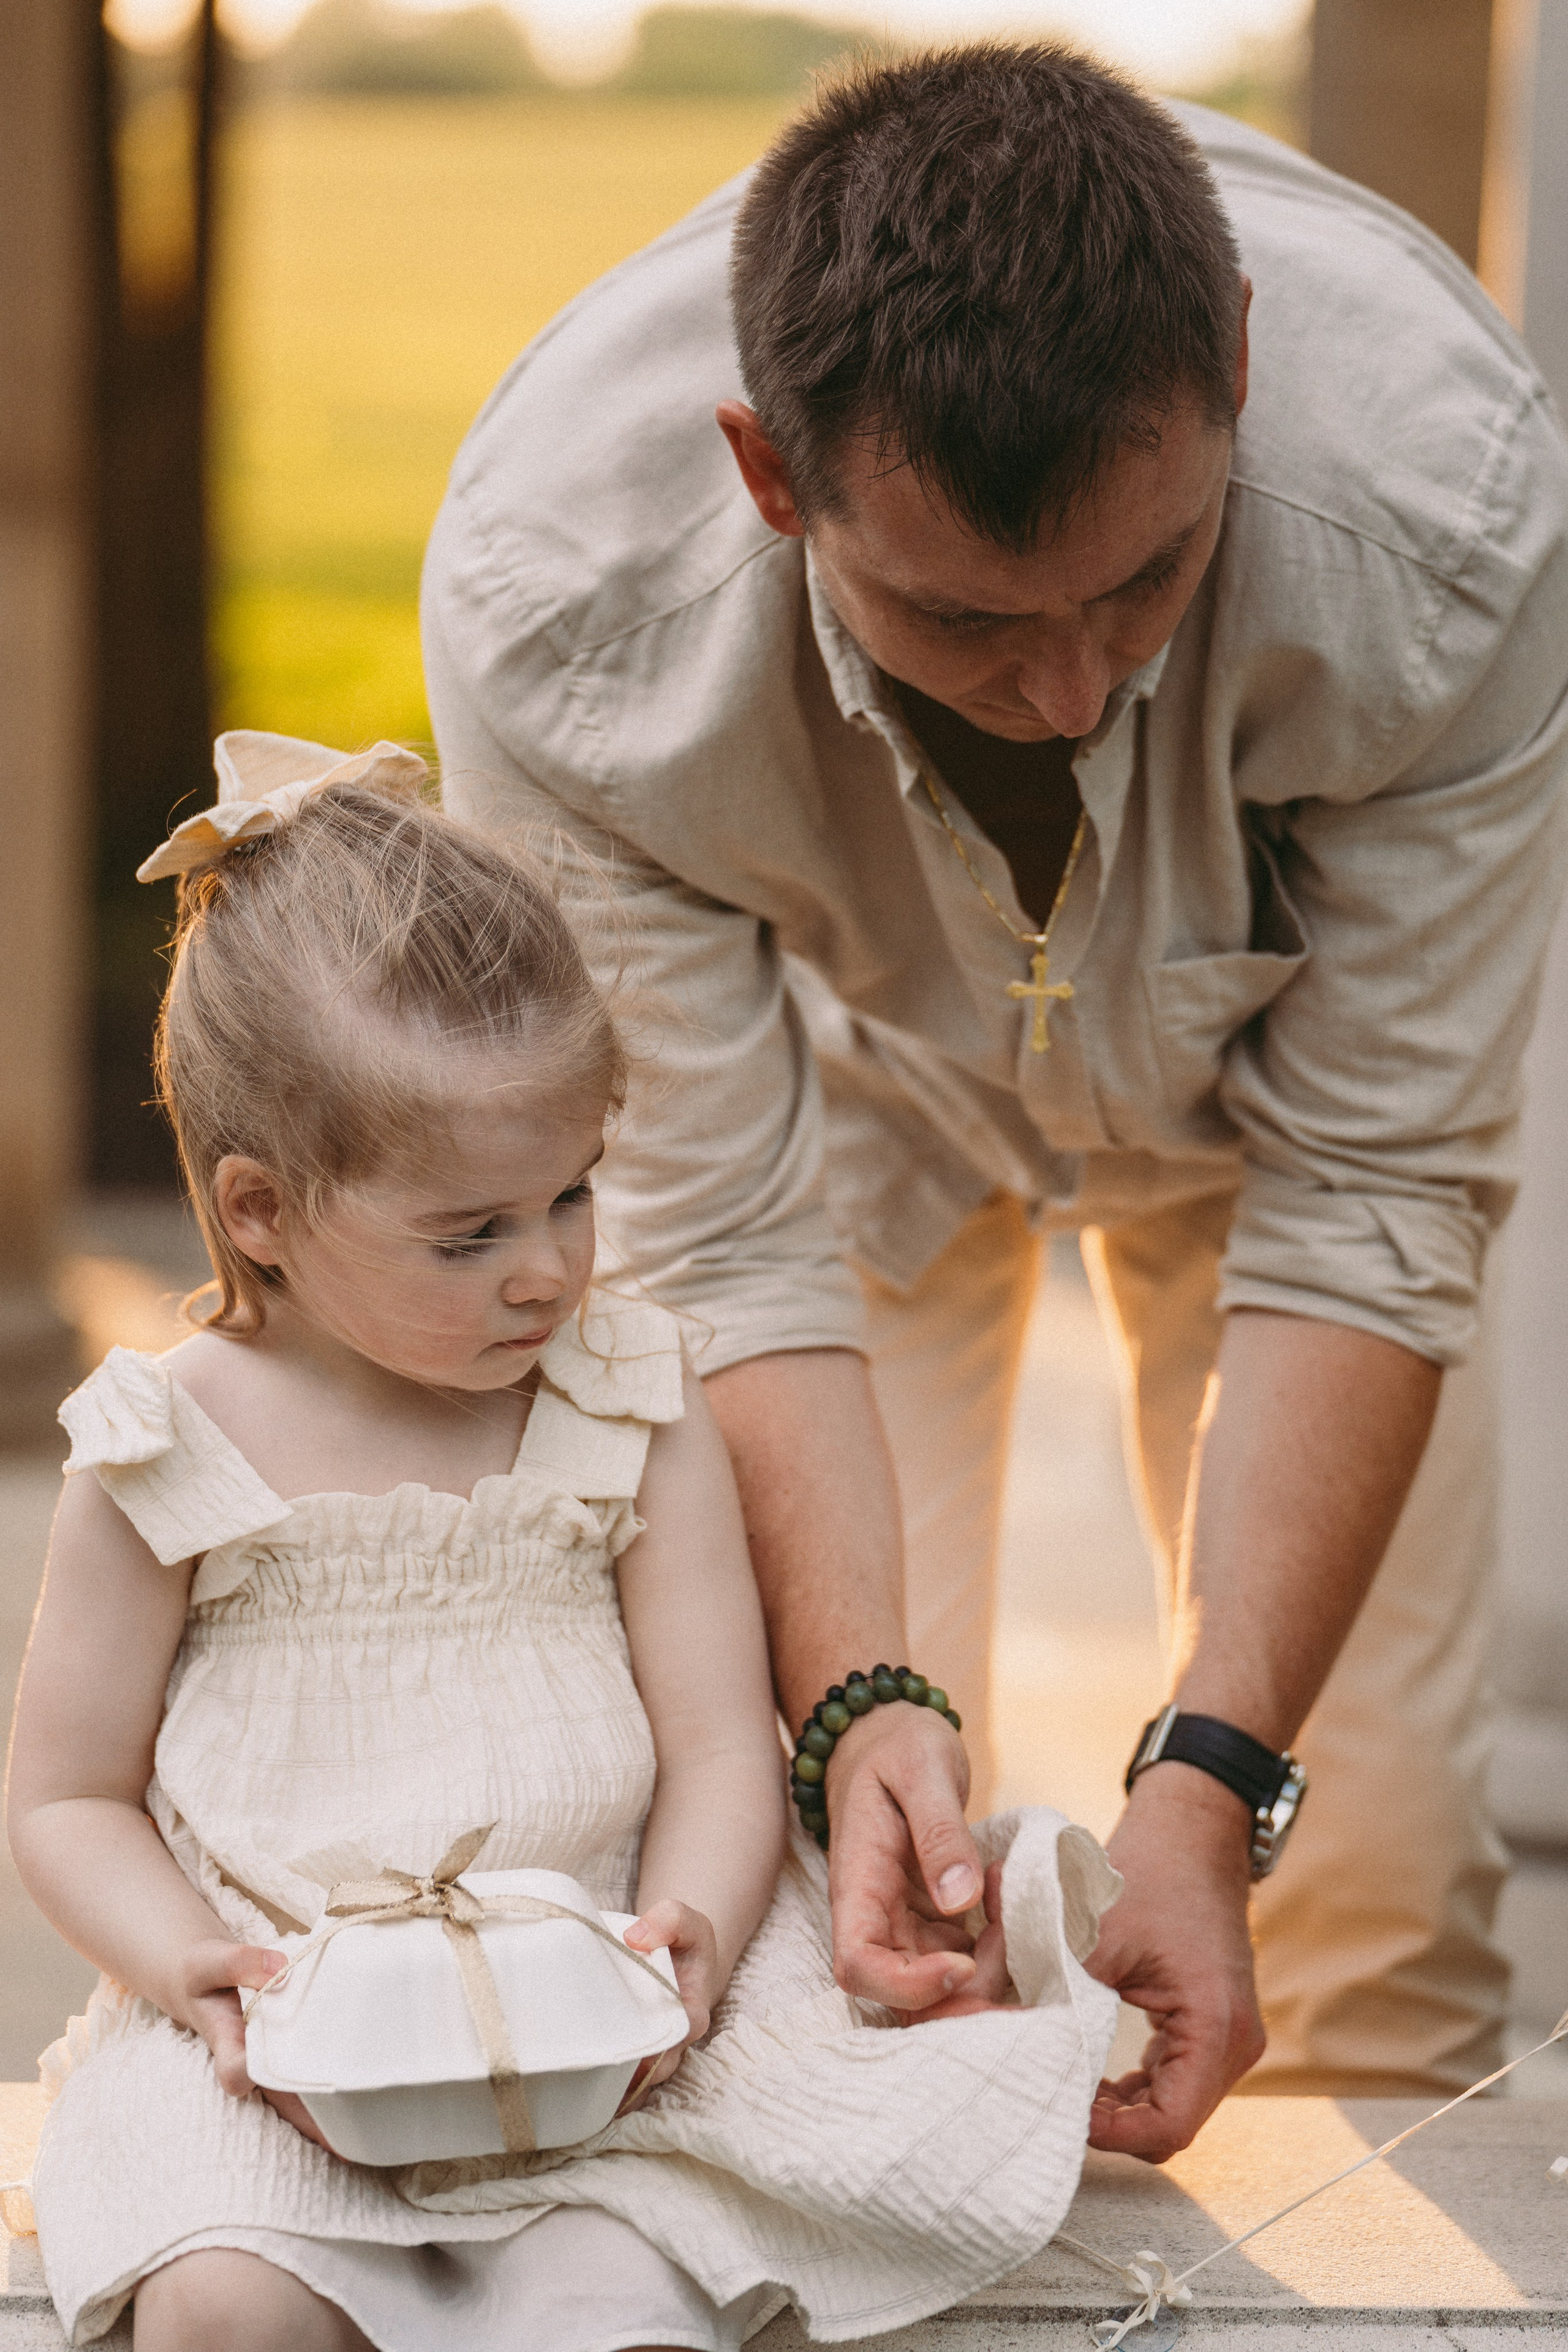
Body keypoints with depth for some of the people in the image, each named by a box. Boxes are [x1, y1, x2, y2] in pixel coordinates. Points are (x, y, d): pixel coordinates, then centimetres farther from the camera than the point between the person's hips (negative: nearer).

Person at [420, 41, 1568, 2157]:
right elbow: (728, 1243, -25)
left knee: (1374, 1888, -7)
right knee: (794, 1876, -10)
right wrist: (859, 1710, -38)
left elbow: (1369, 1199, -28)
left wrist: (1214, 1775, -34)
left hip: (1260, 1063, 0)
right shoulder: (548, 585, -37)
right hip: (835, 1074, 0)